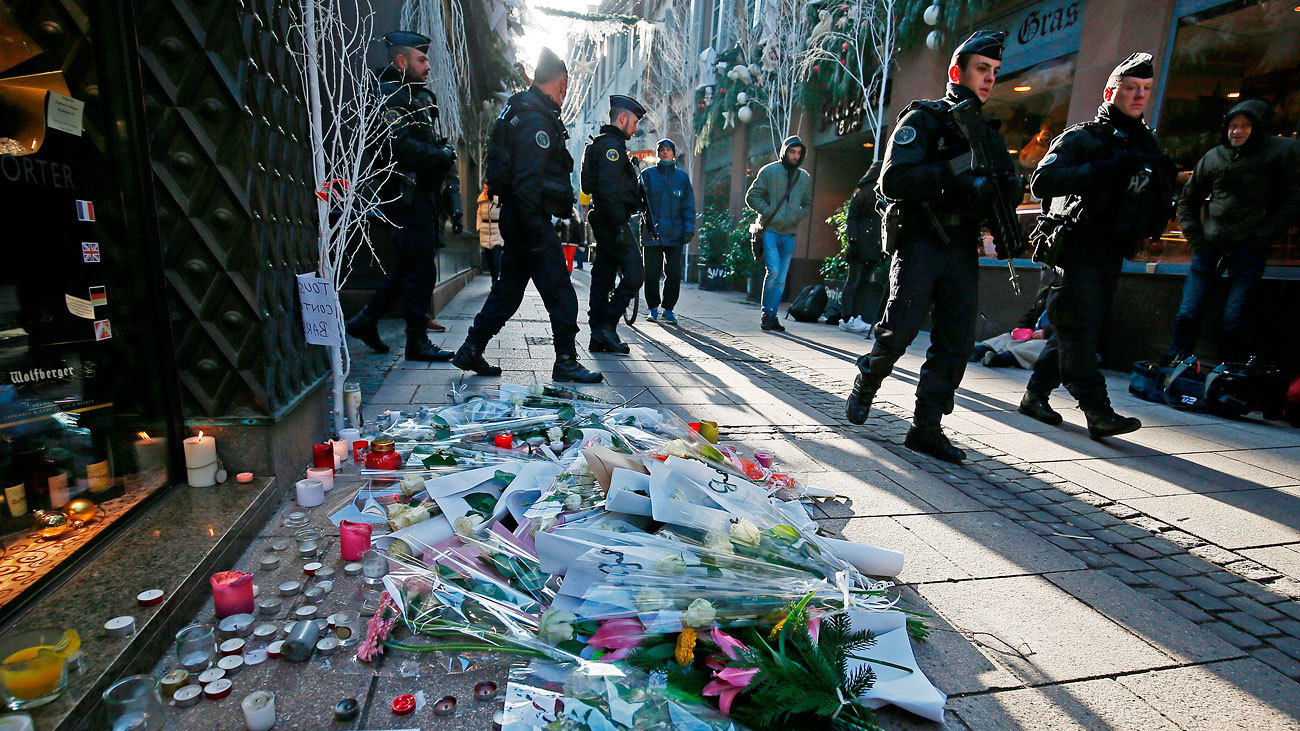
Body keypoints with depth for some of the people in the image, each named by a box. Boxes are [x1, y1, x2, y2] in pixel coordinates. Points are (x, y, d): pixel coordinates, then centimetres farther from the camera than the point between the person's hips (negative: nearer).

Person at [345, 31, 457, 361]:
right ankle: (417, 342, 1)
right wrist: (443, 156, -13)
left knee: (411, 265, 14)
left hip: (420, 194, 10)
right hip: (407, 194, -10)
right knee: (421, 268, -7)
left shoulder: (415, 95, 23)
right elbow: (400, 146, -21)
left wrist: (443, 150, 1)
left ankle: (366, 320, 24)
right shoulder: (390, 95, -7)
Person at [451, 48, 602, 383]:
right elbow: (528, 181, -22)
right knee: (561, 295, -4)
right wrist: (536, 234, -23)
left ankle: (471, 352, 20)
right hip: (531, 218, -10)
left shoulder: (521, 110, 20)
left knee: (509, 288, 15)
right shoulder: (536, 119, -13)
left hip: (516, 217, 10)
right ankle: (566, 362, 3)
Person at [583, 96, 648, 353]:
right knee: (635, 273, -12)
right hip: (612, 222, -11)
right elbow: (610, 189, -20)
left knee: (603, 278, 8)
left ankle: (598, 337, 11)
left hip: (603, 222, 11)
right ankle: (606, 325, -11)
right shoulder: (611, 144, -9)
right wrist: (619, 226, -23)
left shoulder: (601, 144, 25)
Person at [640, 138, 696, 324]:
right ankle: (653, 308, 16)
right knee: (651, 273, 0)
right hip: (652, 232, -1)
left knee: (674, 274, -2)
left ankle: (668, 309, 12)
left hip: (675, 234, 1)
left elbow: (688, 206, 10)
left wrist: (689, 228, 0)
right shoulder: (647, 174, 9)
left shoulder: (682, 176, 13)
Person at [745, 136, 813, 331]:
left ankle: (771, 315, 13)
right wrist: (769, 211, -10)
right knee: (773, 270, -18)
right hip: (769, 230, -4)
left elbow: (807, 204, 23)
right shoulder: (769, 171, 1)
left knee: (781, 279, 4)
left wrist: (797, 216, 3)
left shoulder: (805, 178, 14)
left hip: (788, 234, 5)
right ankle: (766, 314, -3)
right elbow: (751, 196, 0)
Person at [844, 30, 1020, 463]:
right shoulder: (923, 119, 1)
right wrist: (953, 170, -21)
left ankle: (926, 428, 5)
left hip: (962, 250, 6)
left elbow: (1011, 192, 15)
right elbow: (892, 182, -14)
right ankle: (865, 384, 18)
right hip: (920, 244, -6)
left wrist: (998, 184, -7)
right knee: (900, 329, -11)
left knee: (956, 343, -1)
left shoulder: (989, 132, 20)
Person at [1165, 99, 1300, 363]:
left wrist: (1259, 238, -8)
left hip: (1249, 250, -3)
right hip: (1209, 247, 3)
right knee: (1187, 315, -1)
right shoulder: (1212, 157, 12)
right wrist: (1196, 238, 8)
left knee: (1234, 321, -8)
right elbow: (1187, 200, 20)